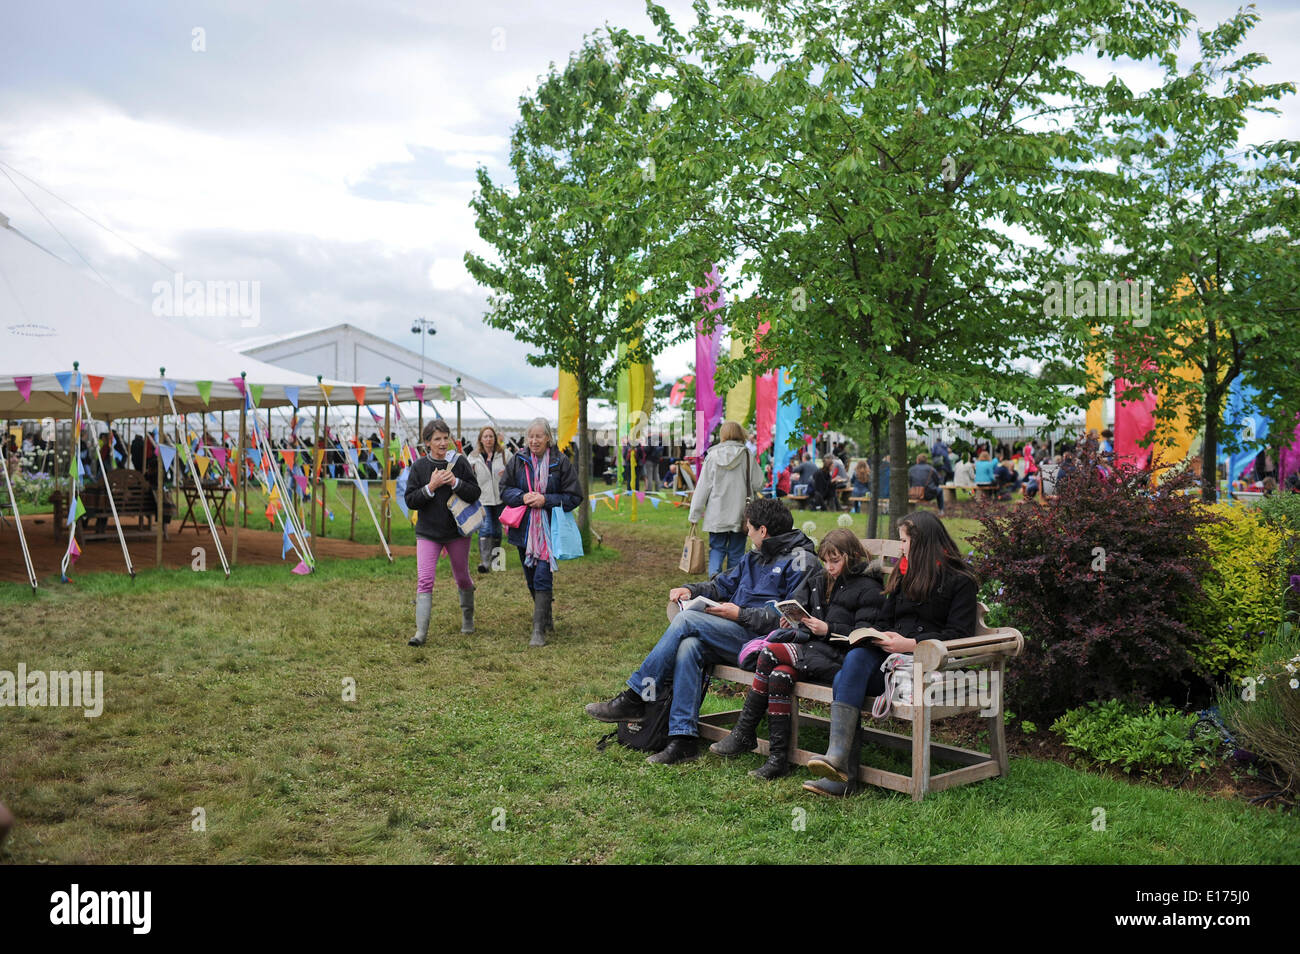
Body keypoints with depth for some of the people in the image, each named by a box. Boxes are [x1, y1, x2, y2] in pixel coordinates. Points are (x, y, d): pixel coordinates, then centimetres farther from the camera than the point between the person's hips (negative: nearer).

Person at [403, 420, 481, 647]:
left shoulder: (460, 463, -3)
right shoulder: (419, 467, -1)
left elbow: (475, 493, -5)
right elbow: (410, 500, -3)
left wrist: (455, 483, -21)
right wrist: (431, 487, -18)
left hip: (457, 530, 1)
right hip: (428, 532, 0)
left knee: (462, 577, 14)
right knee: (425, 580, -11)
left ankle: (468, 616, 40)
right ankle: (421, 631, -11)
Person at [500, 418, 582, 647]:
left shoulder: (561, 462, -5)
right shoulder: (518, 460, 4)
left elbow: (574, 497, -4)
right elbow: (504, 489, 8)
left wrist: (545, 500, -15)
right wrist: (523, 497, -12)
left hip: (549, 529, -4)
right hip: (524, 529, 4)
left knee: (543, 577, -13)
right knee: (531, 579, 14)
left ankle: (539, 630, -11)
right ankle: (546, 618, 35)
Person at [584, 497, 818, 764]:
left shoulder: (800, 560, -4)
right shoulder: (755, 557, 24)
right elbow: (723, 584, 28)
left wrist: (741, 614, -15)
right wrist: (691, 590, 8)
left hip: (761, 640, -8)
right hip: (737, 635, 8)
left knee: (686, 620, -21)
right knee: (688, 647, -24)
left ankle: (635, 699, -15)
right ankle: (683, 739, -24)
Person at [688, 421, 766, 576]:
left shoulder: (712, 456, -3)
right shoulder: (747, 455, -4)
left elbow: (702, 487, -1)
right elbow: (758, 484, -2)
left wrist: (695, 514, 4)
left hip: (716, 514, 0)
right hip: (739, 515, 0)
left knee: (716, 547, 12)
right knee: (736, 551, 10)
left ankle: (714, 572, -12)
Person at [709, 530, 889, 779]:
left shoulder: (869, 588, -1)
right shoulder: (820, 579, 21)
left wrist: (829, 630, -19)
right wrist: (790, 619, 0)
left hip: (837, 656, -7)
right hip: (812, 647, 7)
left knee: (770, 654, -23)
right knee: (779, 676, -25)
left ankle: (743, 735, -14)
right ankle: (778, 759, -19)